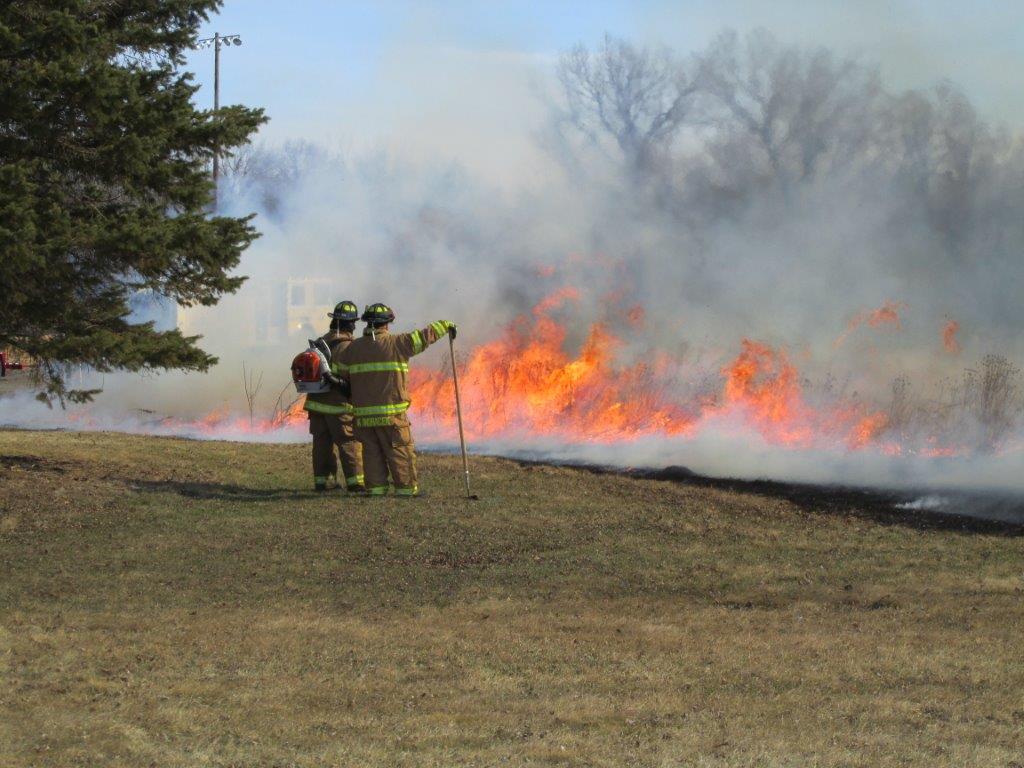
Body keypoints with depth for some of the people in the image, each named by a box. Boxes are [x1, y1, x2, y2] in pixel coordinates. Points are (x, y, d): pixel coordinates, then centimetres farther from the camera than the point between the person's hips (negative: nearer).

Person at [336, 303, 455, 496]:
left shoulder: (353, 348, 6)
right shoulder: (396, 343, -5)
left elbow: (340, 373, 10)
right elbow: (424, 336, 1)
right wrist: (445, 326, 16)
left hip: (363, 414, 4)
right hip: (391, 413, -4)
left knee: (372, 453, 9)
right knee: (401, 452, 3)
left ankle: (376, 488, 7)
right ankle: (406, 488, 3)